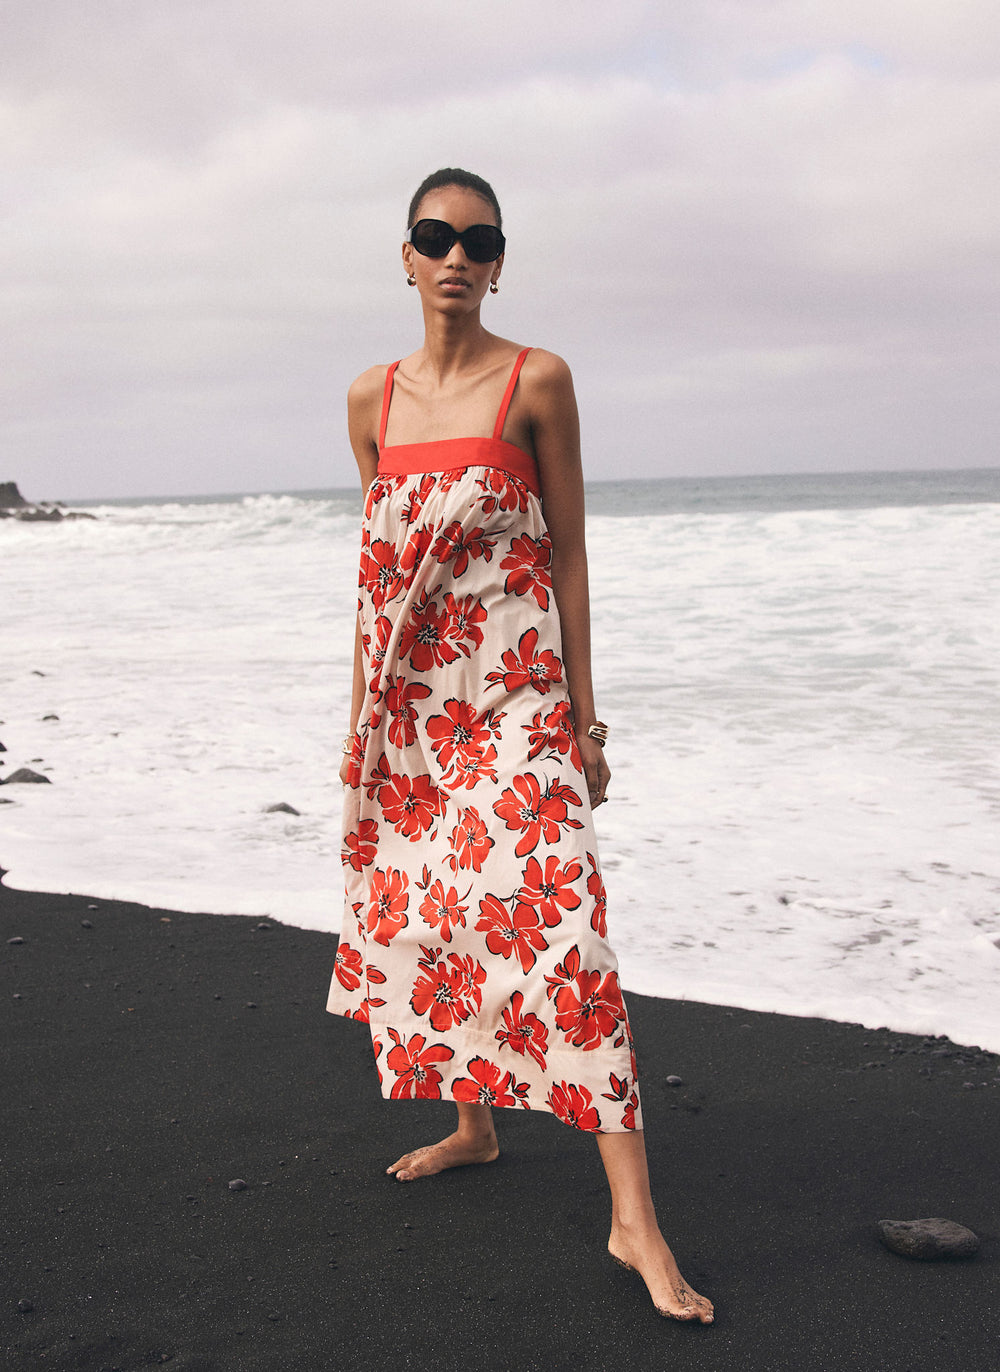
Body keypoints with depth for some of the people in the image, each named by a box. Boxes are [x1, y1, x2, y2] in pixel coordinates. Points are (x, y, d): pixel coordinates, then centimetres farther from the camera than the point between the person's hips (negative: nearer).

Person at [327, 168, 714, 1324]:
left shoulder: (537, 381, -3)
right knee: (423, 909, 12)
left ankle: (634, 1218, -11)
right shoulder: (373, 399, 10)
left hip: (512, 692, -5)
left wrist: (584, 711, -4)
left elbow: (568, 551, -2)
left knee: (548, 916, -14)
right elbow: (376, 568, 14)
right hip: (409, 702, 5)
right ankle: (471, 1124, 33)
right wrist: (358, 720, 14)